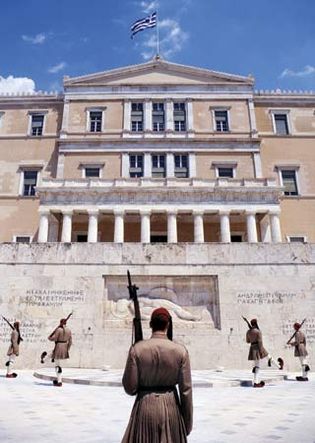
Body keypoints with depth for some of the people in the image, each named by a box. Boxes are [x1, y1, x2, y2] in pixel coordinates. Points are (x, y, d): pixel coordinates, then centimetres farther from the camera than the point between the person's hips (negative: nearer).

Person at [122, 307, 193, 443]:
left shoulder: (137, 349, -10)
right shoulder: (180, 351, -8)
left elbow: (130, 387, -9)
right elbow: (186, 390, -6)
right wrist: (188, 424, 4)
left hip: (145, 406, -1)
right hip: (171, 406, 1)